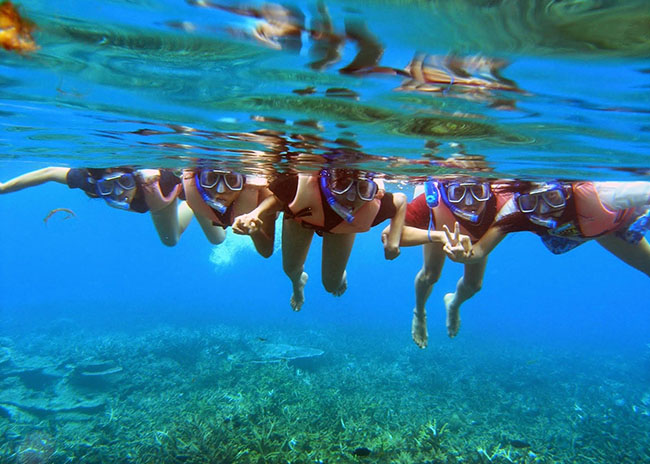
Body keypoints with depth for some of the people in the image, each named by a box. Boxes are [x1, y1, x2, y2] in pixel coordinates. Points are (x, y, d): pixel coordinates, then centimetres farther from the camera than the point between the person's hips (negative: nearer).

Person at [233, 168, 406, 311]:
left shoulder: (374, 207, -43)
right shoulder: (303, 186, -49)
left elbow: (401, 200, -21)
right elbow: (277, 198, -28)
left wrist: (393, 242, -29)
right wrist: (255, 213, -48)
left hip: (341, 229, 1)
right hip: (301, 218, 0)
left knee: (332, 285, 12)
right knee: (290, 269, 19)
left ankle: (339, 275, 55)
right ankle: (298, 282, 61)